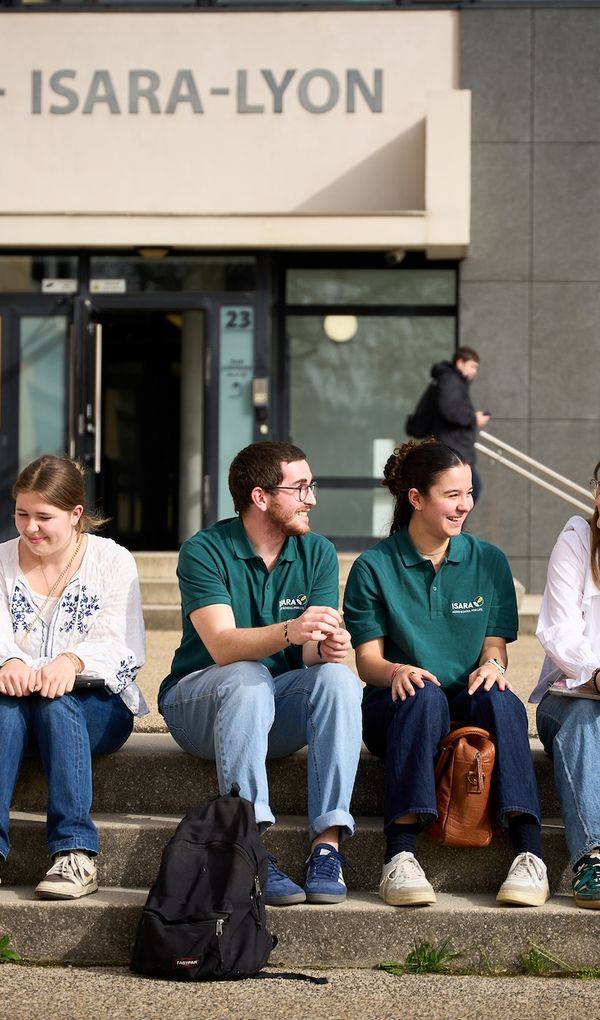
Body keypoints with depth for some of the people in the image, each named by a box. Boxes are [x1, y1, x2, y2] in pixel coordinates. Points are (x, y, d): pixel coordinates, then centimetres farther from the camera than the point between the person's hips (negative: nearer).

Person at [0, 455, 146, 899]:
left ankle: (76, 851, -38)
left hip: (98, 705, -1)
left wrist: (73, 661, -31)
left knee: (57, 702, -36)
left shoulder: (112, 560, 5)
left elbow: (121, 648, -8)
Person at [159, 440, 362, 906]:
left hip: (278, 710, 3)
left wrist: (328, 647, -34)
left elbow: (312, 654, -9)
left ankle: (328, 843, -34)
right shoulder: (204, 552, -11)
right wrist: (289, 631, -44)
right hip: (198, 701, -3)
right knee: (247, 679, -36)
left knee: (338, 677, -27)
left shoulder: (318, 553, 2)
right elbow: (222, 646, -26)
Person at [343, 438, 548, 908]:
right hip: (396, 705, -2)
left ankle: (530, 854, -43)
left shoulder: (488, 561, 10)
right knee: (425, 697, -37)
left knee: (502, 701, -33)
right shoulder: (374, 568, 3)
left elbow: (496, 647, 8)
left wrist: (492, 666, -17)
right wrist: (398, 671, -25)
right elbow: (368, 660, -2)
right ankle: (401, 856, -47)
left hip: (468, 700, 2)